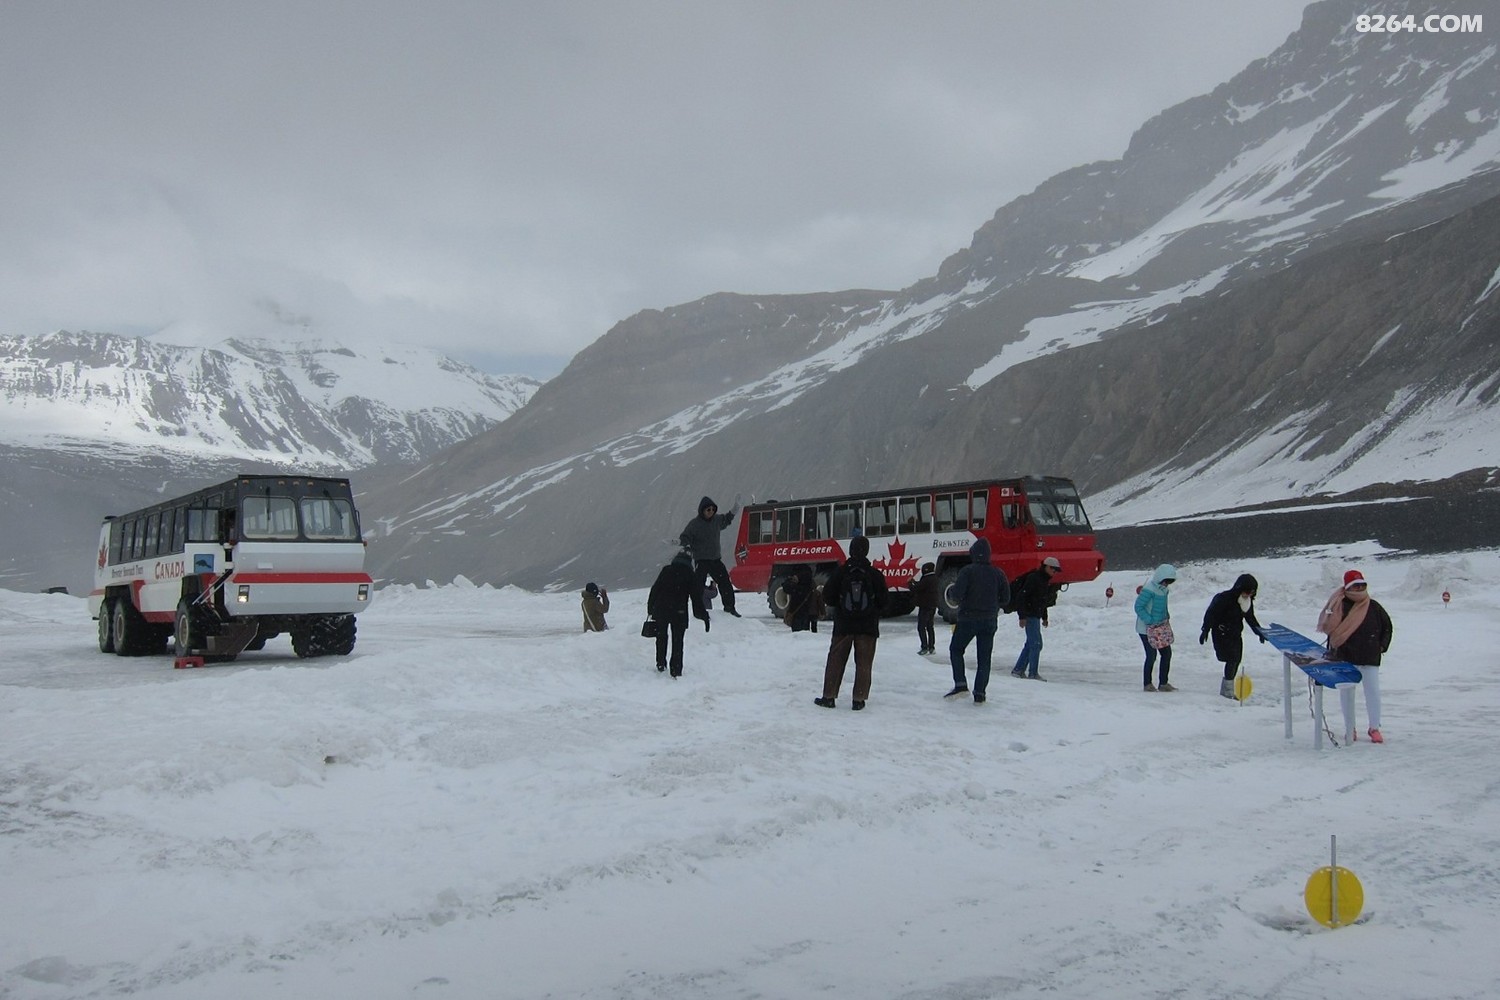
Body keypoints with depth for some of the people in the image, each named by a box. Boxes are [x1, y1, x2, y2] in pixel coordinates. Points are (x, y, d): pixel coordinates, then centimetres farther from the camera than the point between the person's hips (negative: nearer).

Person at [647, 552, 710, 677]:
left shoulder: (666, 570, 3)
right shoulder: (690, 575, -1)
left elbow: (655, 589, 3)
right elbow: (696, 596, -1)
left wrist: (650, 607, 12)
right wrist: (704, 616, 4)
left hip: (661, 610, 2)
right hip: (679, 612, -1)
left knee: (661, 637, 20)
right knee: (677, 641, 6)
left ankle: (660, 664, 24)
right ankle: (676, 670, 1)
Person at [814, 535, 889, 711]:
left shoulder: (840, 572, -6)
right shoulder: (875, 575, -6)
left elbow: (828, 596, -2)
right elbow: (883, 601, 0)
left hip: (843, 625, 0)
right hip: (868, 626, 0)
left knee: (835, 660, 9)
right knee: (864, 663, 6)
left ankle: (829, 697, 11)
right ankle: (859, 700, 5)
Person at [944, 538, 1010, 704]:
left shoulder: (967, 571, -11)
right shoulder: (997, 574, 2)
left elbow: (957, 594, -18)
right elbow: (1005, 597, 5)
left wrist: (958, 601, 4)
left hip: (968, 618, -3)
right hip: (989, 621, 3)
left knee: (956, 650, 14)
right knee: (984, 658, 9)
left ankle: (961, 685, 1)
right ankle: (979, 694, 6)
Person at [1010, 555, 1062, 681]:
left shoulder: (1045, 580, 14)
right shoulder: (1033, 578, -16)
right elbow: (1020, 597, -20)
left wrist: (1044, 617, 21)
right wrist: (1022, 617, -23)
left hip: (1036, 615, 10)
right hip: (1030, 615, -10)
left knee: (1031, 643, 12)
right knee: (1036, 643, -8)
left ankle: (1018, 670, 19)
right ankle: (1033, 673, -3)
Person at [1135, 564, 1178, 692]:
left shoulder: (1164, 589, 7)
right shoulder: (1149, 590, -19)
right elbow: (1138, 607, -21)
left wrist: (1166, 616, 6)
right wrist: (1150, 621, -22)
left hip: (1162, 628, 9)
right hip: (1147, 629, -9)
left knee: (1167, 653, 8)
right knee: (1151, 655, -5)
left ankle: (1163, 683, 18)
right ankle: (1147, 684, 9)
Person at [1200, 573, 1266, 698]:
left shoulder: (1248, 601, 1)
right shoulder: (1225, 598, -21)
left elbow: (1250, 618, 17)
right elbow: (1211, 613, -19)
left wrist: (1259, 632, 13)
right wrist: (1205, 630, -21)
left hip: (1236, 634, 7)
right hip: (1222, 634, -7)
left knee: (1236, 660, 6)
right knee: (1232, 659, -14)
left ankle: (1225, 690, 15)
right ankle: (1228, 689, -7)